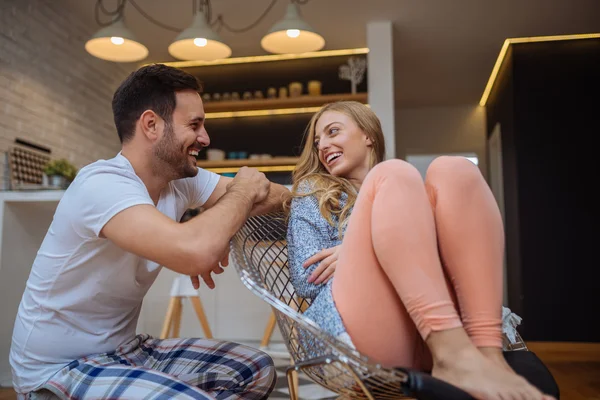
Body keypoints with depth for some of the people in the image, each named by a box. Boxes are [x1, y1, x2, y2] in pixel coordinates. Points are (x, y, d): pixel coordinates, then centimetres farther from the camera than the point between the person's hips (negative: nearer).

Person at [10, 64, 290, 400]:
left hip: (127, 350, 8)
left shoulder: (181, 179, -4)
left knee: (258, 371, 2)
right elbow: (194, 253, -43)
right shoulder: (103, 185, -27)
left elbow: (279, 197, 2)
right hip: (58, 369, -7)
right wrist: (243, 190, -25)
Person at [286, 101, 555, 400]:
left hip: (435, 337, 3)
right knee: (393, 175, -16)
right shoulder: (312, 192, 23)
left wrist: (360, 251, -3)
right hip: (360, 331, -2)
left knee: (453, 171, -11)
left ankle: (487, 351, -27)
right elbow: (306, 280, 9)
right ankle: (454, 354, -34)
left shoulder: (406, 188, 29)